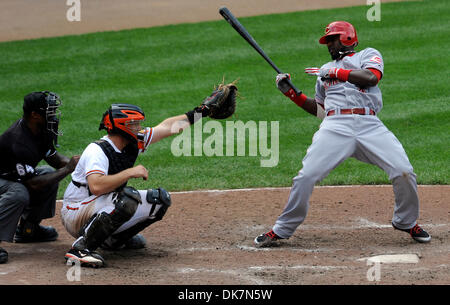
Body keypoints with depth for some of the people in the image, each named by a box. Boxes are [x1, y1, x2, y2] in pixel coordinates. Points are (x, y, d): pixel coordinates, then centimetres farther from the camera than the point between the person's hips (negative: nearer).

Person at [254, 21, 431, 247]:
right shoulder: (325, 70, 30)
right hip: (335, 125, 3)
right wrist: (290, 92, 24)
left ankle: (406, 222, 9)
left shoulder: (368, 55, 17)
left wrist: (336, 73, -3)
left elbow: (372, 77, -5)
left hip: (370, 126, -3)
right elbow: (318, 108, 33)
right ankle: (282, 230, -2)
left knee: (403, 173, -16)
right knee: (306, 176, -15)